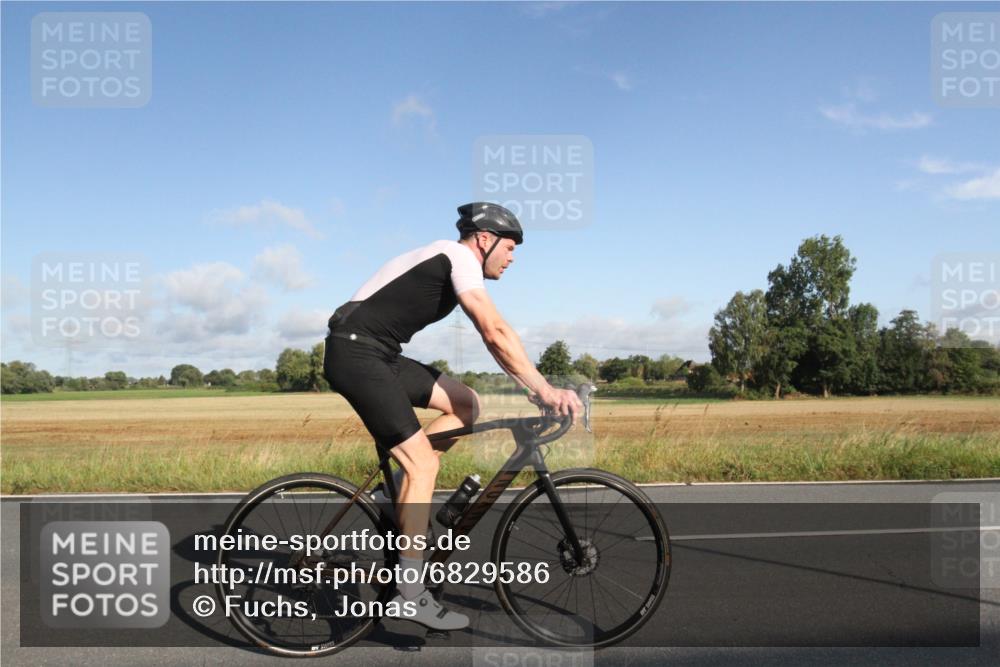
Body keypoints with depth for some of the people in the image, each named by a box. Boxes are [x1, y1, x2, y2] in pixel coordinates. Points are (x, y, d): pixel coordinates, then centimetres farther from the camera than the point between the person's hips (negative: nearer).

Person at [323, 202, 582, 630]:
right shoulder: (460, 258, -10)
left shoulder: (448, 261, 19)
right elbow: (496, 334, -21)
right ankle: (411, 594, -6)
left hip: (378, 355, 10)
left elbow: (493, 337, 18)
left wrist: (532, 388, 12)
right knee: (421, 461, -11)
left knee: (465, 404, 7)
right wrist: (544, 390, -21)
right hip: (356, 352, -10)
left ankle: (399, 492, 10)